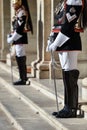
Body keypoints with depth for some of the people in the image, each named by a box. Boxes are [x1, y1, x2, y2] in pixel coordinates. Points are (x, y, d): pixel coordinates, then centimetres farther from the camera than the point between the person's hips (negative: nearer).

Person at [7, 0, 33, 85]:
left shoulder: (22, 12, -15)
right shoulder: (18, 12, 16)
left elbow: (20, 28, -20)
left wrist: (11, 39, -17)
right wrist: (10, 35, 8)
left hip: (20, 39, -10)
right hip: (19, 39, 10)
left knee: (20, 57, -8)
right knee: (21, 57, 13)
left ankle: (22, 79, -6)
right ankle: (24, 78, 19)